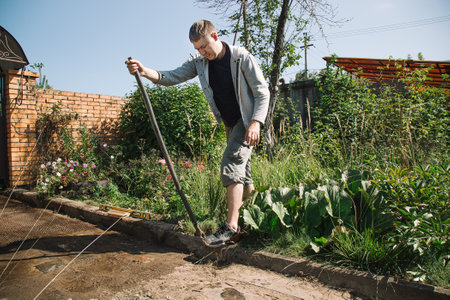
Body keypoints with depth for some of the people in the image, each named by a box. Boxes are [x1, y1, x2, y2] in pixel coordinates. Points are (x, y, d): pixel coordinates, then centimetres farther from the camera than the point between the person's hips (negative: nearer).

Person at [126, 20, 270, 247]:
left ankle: (231, 226, -18)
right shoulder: (200, 62, 1)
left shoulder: (241, 57, -15)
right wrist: (145, 72, -25)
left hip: (247, 121, -6)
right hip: (230, 123, 7)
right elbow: (173, 77, -6)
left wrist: (255, 122, -24)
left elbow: (262, 92, -14)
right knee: (241, 171, 15)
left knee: (230, 165, -20)